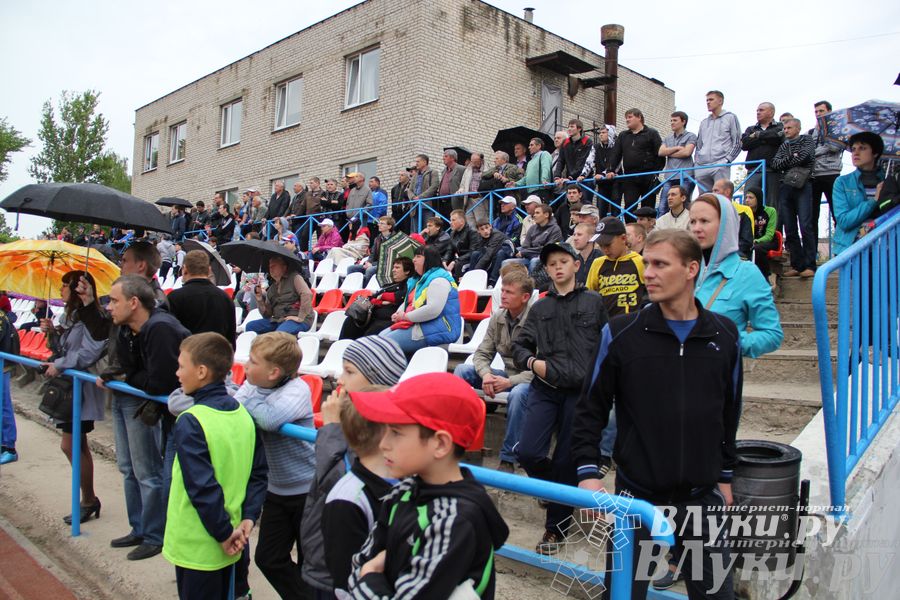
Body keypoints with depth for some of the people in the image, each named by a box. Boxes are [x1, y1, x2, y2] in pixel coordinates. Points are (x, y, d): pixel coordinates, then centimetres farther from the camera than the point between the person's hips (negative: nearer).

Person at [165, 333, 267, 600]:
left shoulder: (190, 422, -21)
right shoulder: (243, 413, -1)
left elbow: (202, 487, -24)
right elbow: (259, 474, 1)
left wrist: (224, 534, -15)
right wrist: (248, 518, -1)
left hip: (196, 547, -6)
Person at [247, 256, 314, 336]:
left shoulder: (294, 278, -2)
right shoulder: (271, 289, 17)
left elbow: (307, 294, -19)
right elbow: (267, 315, 13)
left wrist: (300, 317, -22)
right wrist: (259, 298, -2)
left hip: (295, 320, -7)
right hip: (277, 320, 7)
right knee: (250, 326, -6)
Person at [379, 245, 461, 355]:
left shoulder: (438, 280, -14)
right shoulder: (420, 279, 19)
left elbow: (433, 310, -27)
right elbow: (409, 302, 25)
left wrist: (406, 316, -17)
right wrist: (398, 314, 2)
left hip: (433, 330, -11)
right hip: (415, 324, 11)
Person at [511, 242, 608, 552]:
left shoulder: (594, 302, 7)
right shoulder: (540, 308, 14)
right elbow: (519, 345, 15)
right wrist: (532, 362, -4)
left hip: (582, 391, -2)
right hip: (546, 389, 2)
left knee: (567, 461, 3)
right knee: (528, 452, -11)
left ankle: (554, 527, 22)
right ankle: (555, 489, 24)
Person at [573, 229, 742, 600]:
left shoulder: (724, 336, 1)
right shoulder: (621, 334, -8)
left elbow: (729, 412, 11)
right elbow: (590, 408, -3)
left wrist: (725, 476, 15)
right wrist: (587, 471, -11)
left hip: (703, 498, 2)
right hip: (637, 497, -2)